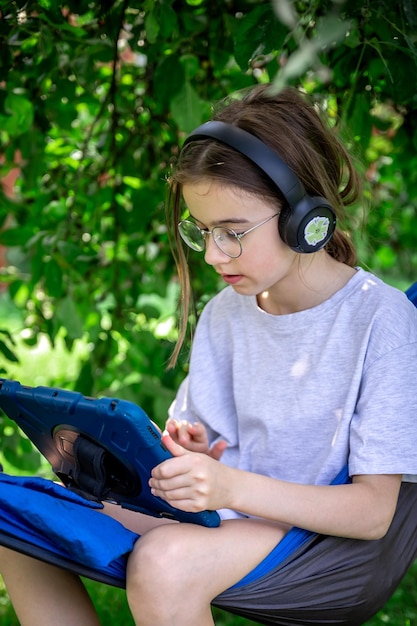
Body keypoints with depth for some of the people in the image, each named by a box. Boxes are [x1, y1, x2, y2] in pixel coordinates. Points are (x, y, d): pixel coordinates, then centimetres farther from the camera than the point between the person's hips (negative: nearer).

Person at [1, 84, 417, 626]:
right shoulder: (226, 312, 6)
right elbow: (203, 441, 13)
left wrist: (234, 487, -30)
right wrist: (188, 458, -13)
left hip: (341, 544, -6)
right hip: (238, 519, 7)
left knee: (162, 562, -36)